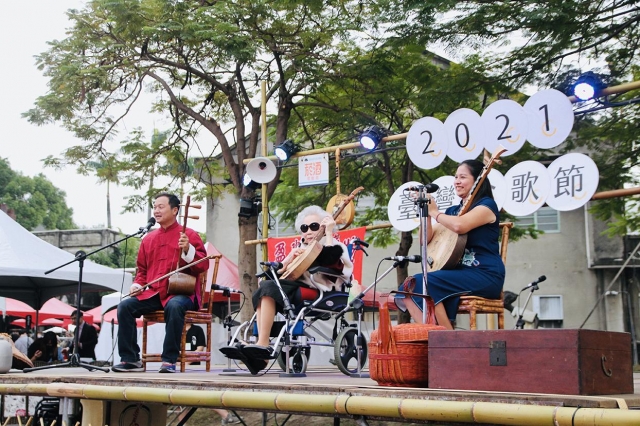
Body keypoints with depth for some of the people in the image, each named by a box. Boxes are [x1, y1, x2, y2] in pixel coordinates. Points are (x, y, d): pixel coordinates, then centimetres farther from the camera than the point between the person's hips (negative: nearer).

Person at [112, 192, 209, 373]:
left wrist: (188, 250, -22)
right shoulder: (148, 239, 17)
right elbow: (142, 270, 25)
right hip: (153, 294, 5)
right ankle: (130, 359, -14)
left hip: (181, 293, -5)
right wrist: (137, 285, 5)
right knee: (125, 306, -18)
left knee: (174, 306, -38)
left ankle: (169, 360, -30)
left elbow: (203, 265, -7)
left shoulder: (189, 235, 3)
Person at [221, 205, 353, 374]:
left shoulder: (334, 246, 6)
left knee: (269, 287, -26)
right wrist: (290, 257, 1)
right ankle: (261, 353, -33)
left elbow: (329, 261, -19)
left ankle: (263, 345, -33)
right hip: (296, 291, 7)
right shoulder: (302, 249, 25)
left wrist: (329, 233, -12)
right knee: (261, 293, -22)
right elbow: (279, 271, 17)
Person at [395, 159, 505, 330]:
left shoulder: (487, 205, -3)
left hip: (485, 277, -8)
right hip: (461, 273, 8)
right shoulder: (453, 210, 21)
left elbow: (459, 225, -24)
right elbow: (427, 240, 15)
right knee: (408, 288, -13)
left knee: (425, 283, -26)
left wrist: (434, 212, -7)